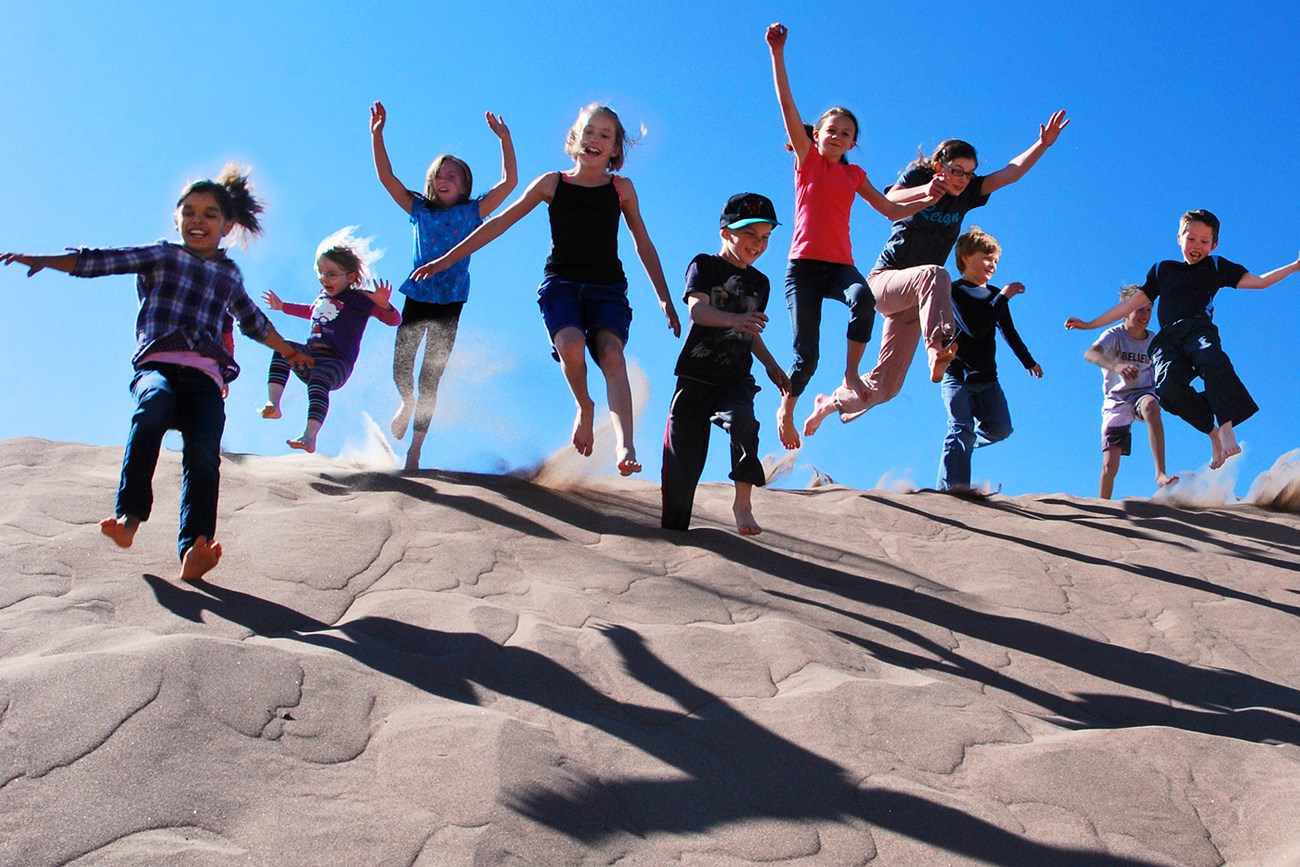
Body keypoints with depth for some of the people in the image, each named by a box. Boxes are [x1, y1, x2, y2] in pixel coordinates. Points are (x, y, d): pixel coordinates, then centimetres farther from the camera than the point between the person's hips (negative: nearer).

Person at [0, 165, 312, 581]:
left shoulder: (229, 274, 28)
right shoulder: (163, 256, 18)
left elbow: (253, 322, 45)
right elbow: (101, 261, 6)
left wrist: (288, 351, 55)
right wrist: (42, 261, -6)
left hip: (205, 377, 2)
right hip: (157, 365, -2)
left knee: (203, 452, -26)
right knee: (154, 405, -38)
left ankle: (193, 550, -41)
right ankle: (128, 516, -39)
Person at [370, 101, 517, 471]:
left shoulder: (472, 212, 4)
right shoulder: (419, 210, 9)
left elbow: (509, 181, -2)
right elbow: (386, 177, 4)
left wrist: (505, 138, -9)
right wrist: (377, 134, -3)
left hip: (450, 302, -2)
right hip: (416, 297, 2)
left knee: (430, 377, -2)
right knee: (400, 370, 2)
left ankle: (415, 448, 5)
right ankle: (408, 402, 38)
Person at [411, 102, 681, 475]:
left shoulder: (621, 188, 9)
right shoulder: (552, 183, 7)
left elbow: (644, 245, 16)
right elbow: (500, 223, 10)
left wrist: (665, 300, 12)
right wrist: (447, 259, 8)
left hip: (607, 287, 0)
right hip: (561, 283, 0)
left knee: (611, 351, -27)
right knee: (571, 345, -30)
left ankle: (624, 444, -42)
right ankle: (584, 408, 1)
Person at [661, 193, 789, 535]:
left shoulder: (759, 282, 15)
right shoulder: (704, 266, -2)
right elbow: (697, 310, -21)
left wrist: (772, 367, 17)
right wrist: (734, 319, -38)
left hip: (736, 380, 3)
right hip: (695, 376, -3)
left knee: (742, 420, -30)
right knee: (682, 457, -1)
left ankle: (743, 503, -25)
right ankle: (674, 527, 15)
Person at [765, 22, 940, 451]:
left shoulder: (854, 174, 17)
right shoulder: (807, 158, 8)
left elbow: (892, 211, 22)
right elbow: (786, 103, -1)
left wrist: (929, 199, 6)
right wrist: (777, 52, -9)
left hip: (840, 265, 3)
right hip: (804, 263, -2)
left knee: (863, 297, -35)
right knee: (806, 355, -8)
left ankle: (851, 375, -21)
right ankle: (785, 409, 18)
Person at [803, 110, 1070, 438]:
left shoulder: (965, 194, 8)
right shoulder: (917, 177, -5)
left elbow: (1011, 173, 1)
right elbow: (889, 203, -26)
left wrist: (1043, 144, -12)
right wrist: (925, 190, -44)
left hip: (913, 298, 6)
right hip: (883, 280, -6)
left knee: (883, 386, 3)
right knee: (935, 274, -40)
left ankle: (830, 403, 27)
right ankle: (938, 349, -58)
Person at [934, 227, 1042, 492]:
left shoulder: (995, 295, 14)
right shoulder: (954, 292, -6)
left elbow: (1008, 331, 27)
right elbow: (974, 328, -20)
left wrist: (1028, 361, 34)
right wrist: (1002, 298, -17)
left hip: (986, 377, 6)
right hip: (957, 375, -6)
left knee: (1001, 428, -8)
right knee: (962, 429, -17)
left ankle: (960, 444, 19)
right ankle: (950, 489, -23)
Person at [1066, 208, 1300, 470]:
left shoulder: (1216, 266, 25)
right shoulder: (1162, 269, 29)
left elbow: (1258, 281, 20)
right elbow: (1133, 302, 31)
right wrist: (1090, 324, 28)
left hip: (1199, 328, -1)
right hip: (1167, 338, 2)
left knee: (1212, 362, -39)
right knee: (1169, 389, -31)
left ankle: (1227, 429, -40)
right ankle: (1213, 432, -19)